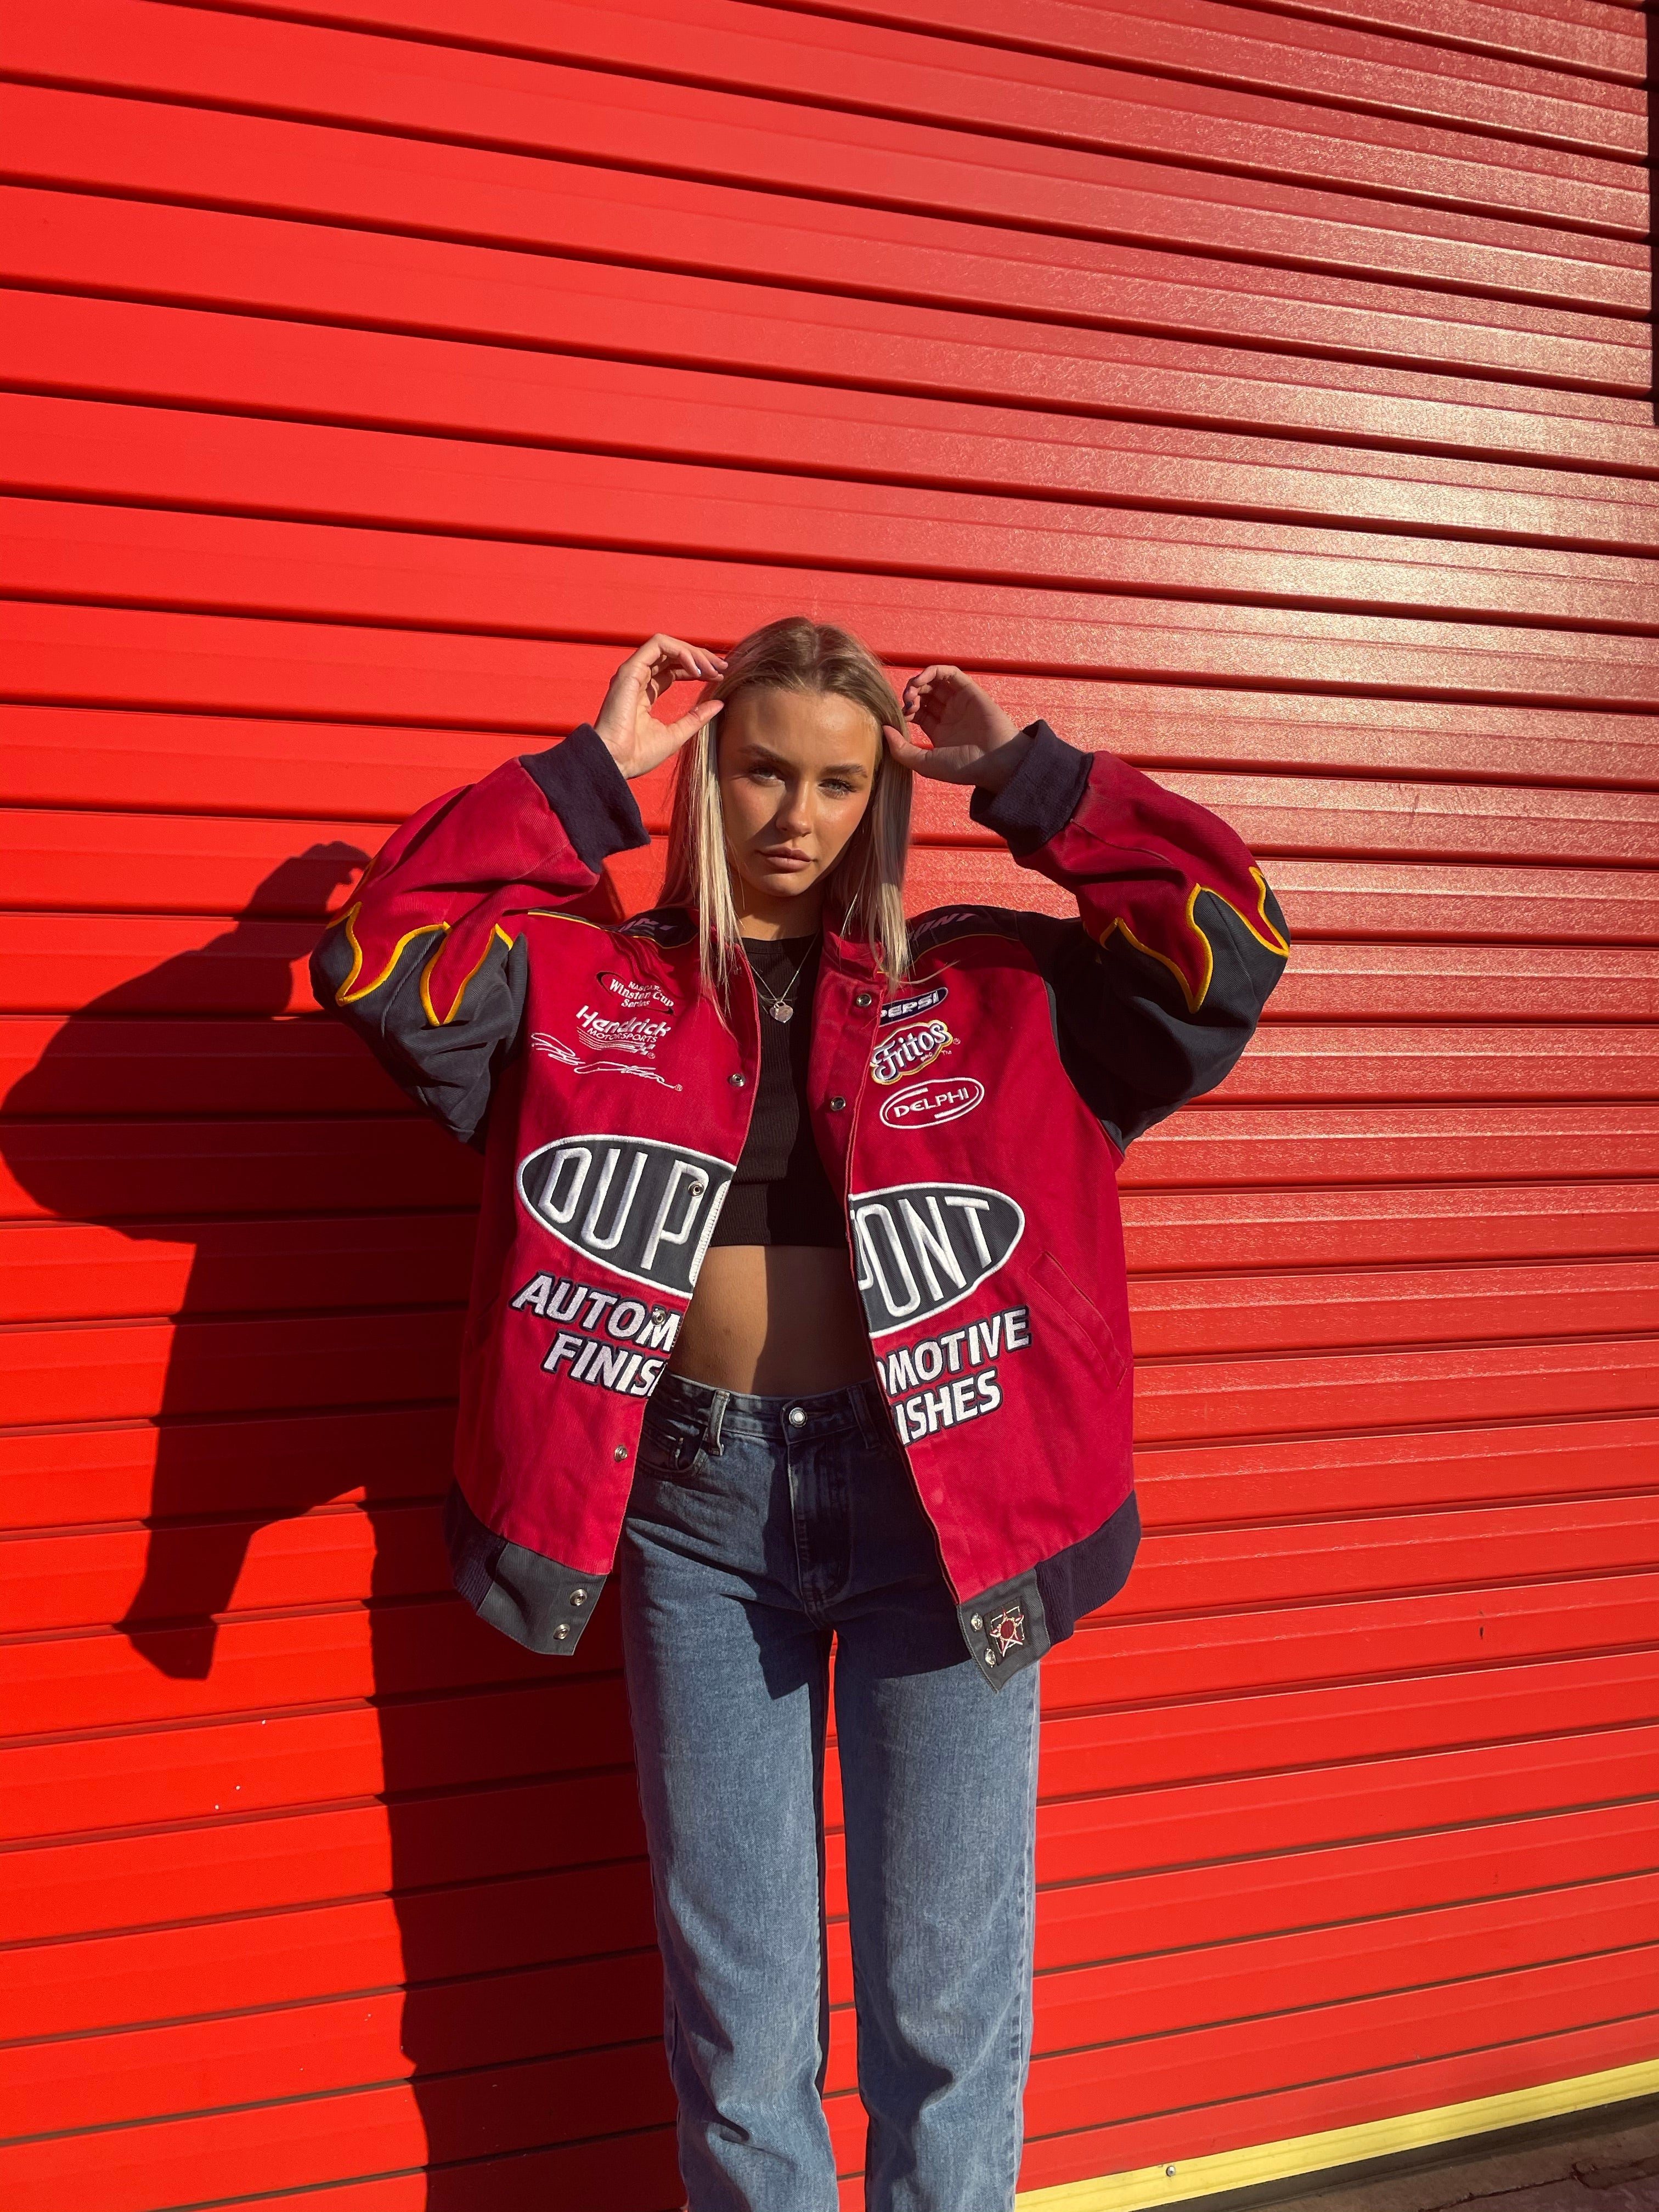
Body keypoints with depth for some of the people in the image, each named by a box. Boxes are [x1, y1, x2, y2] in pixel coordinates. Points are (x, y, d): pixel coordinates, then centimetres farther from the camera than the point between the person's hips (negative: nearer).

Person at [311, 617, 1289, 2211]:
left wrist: (1024, 779, -2)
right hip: (696, 1501, 1)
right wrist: (589, 775, -6)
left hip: (939, 1493, 0)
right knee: (736, 2009, 15)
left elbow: (1227, 944, -2)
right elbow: (379, 954, -9)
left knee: (948, 1999, 13)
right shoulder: (586, 987, 4)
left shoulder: (991, 989, 4)